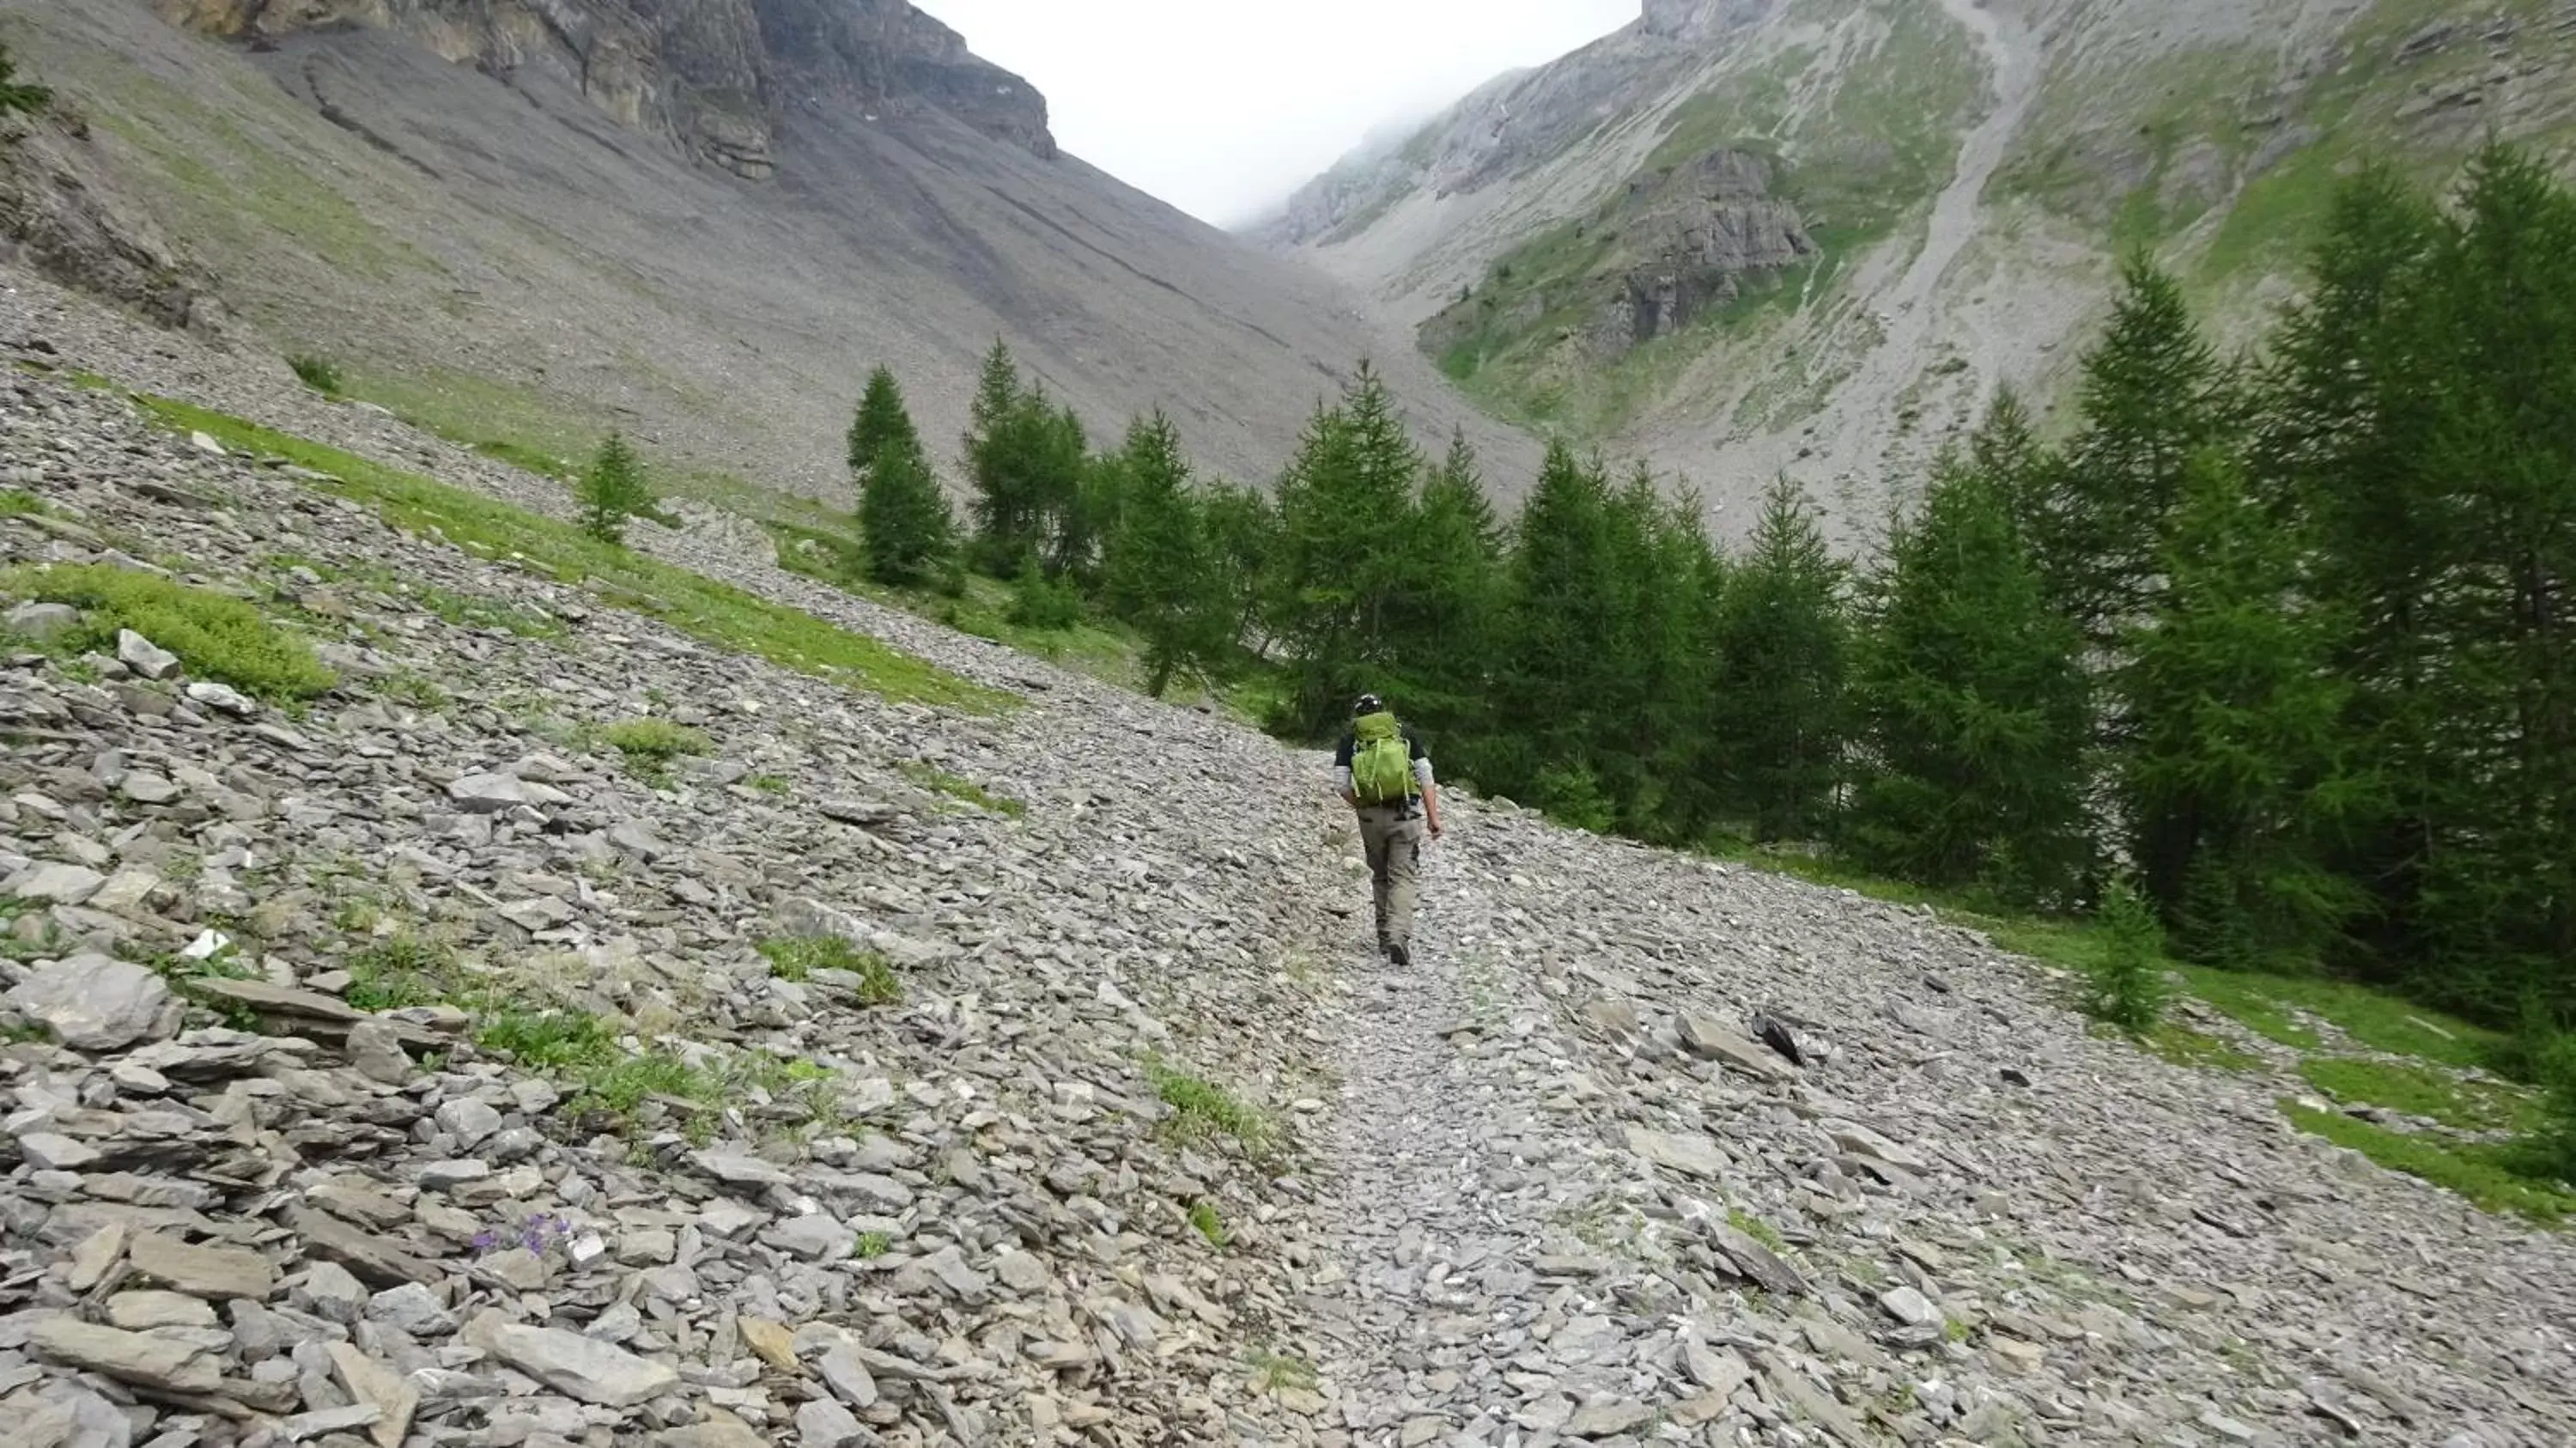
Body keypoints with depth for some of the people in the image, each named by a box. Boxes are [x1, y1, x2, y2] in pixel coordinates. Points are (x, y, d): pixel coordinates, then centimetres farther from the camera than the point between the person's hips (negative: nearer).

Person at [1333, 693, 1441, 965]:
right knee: (1404, 876, 0)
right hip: (1406, 814, -1)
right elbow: (1425, 775, 0)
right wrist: (1433, 816, 0)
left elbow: (1342, 784, -1)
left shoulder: (1350, 739, 8)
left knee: (1380, 876, 16)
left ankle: (1385, 938, 19)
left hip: (1371, 817, 1)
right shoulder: (1406, 733, 8)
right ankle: (1399, 934, -18)